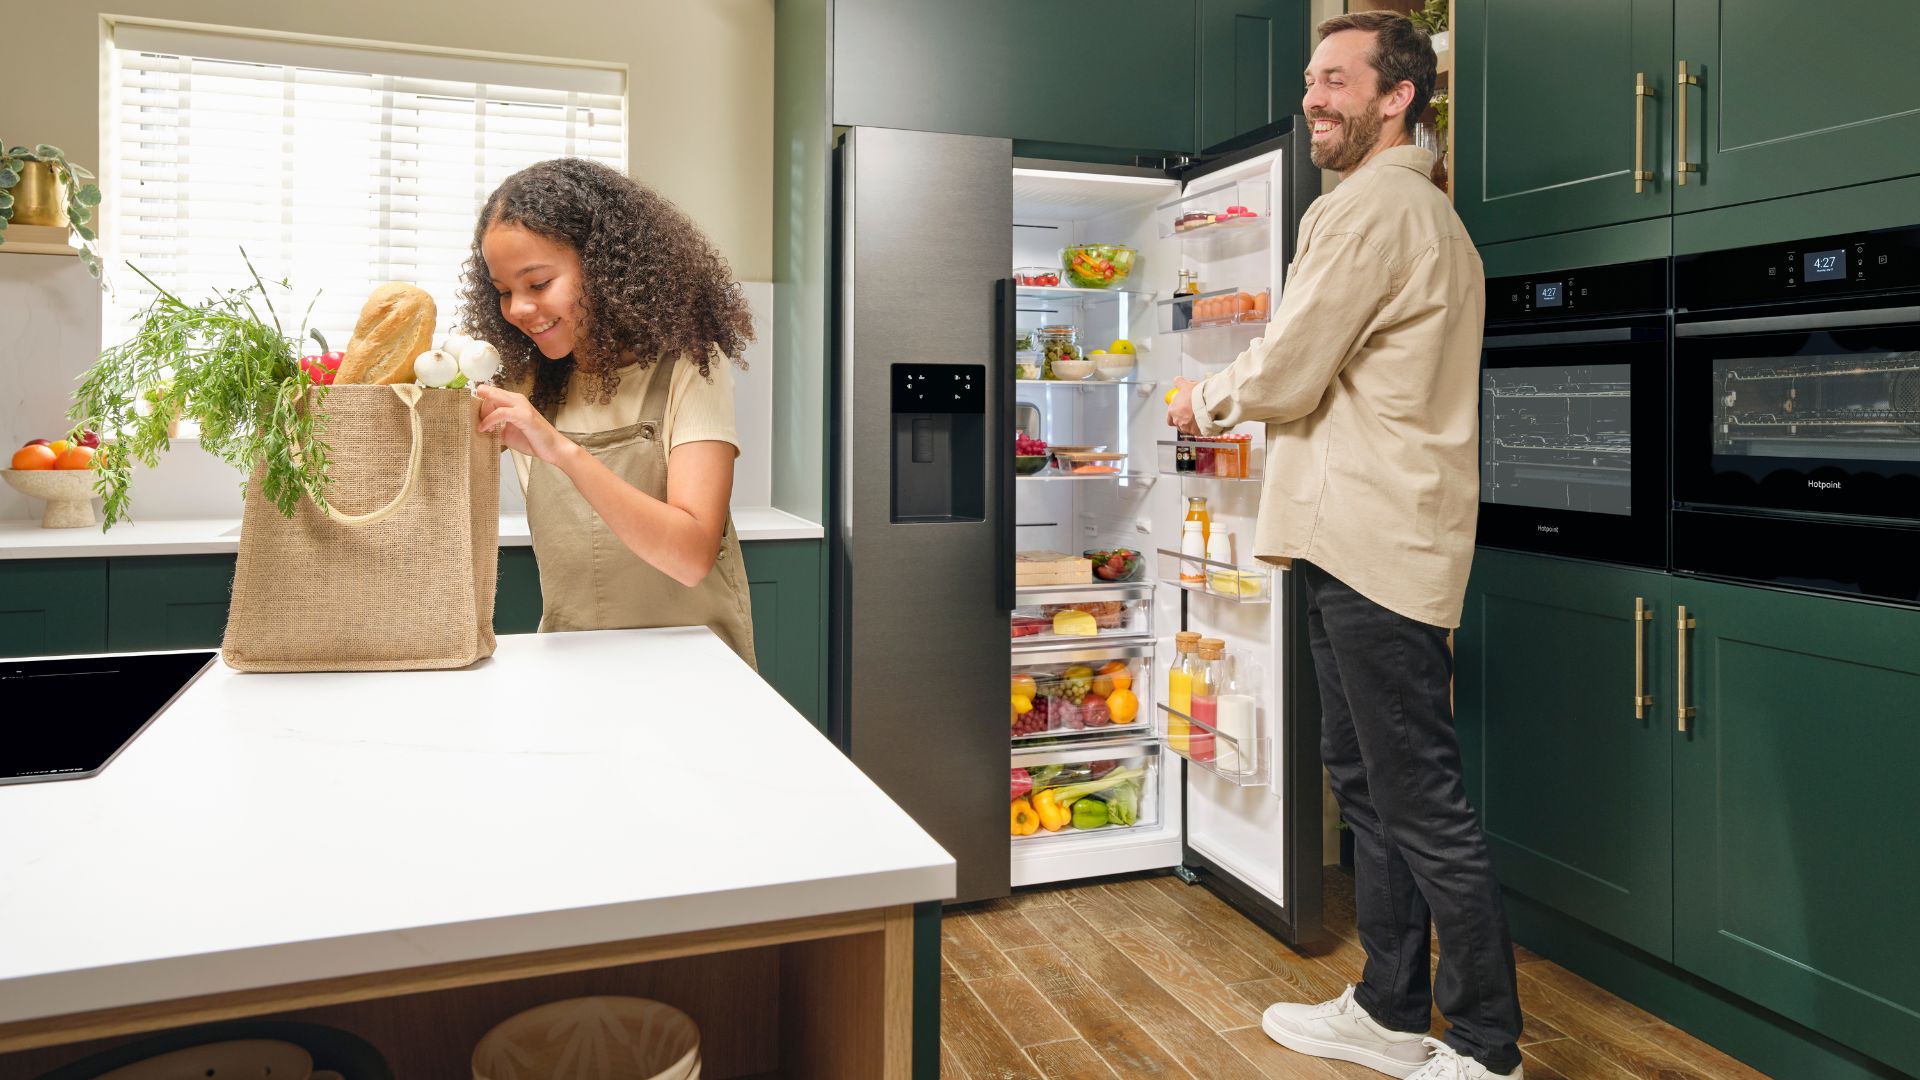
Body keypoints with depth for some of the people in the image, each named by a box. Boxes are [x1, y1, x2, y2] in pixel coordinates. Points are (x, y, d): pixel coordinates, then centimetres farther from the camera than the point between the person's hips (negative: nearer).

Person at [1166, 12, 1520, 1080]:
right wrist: (1234, 397, 14)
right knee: (1368, 782, 16)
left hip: (1377, 543, -11)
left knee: (1423, 802, -4)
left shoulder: (1370, 206, -11)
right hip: (1368, 539, 11)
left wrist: (1207, 400, 5)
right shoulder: (1428, 212, 23)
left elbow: (1285, 377, -14)